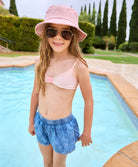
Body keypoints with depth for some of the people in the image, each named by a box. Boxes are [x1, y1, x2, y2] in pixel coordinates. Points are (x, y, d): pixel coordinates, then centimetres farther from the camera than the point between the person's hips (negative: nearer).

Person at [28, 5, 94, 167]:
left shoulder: (78, 66, -20)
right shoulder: (40, 62, -6)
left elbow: (89, 102, -12)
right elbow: (36, 93, 5)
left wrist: (87, 132, -3)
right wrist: (31, 121, 13)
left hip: (63, 125, -4)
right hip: (41, 123, 5)